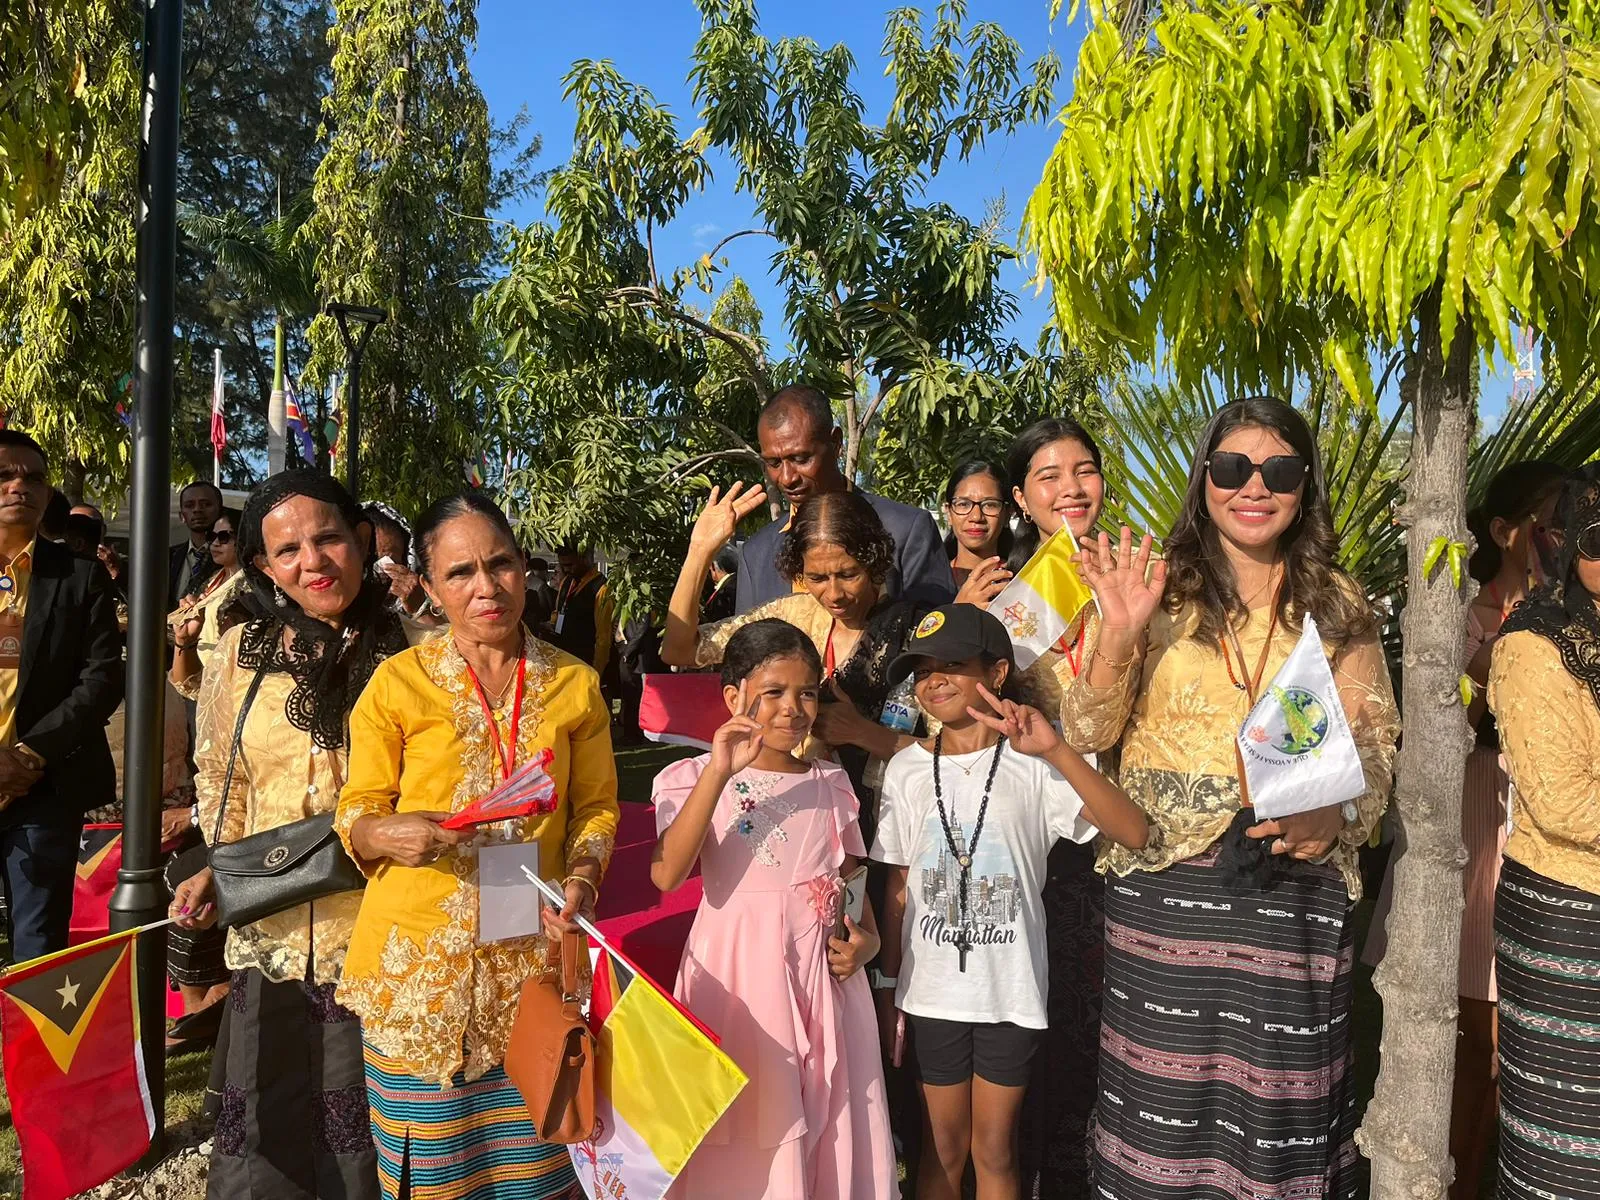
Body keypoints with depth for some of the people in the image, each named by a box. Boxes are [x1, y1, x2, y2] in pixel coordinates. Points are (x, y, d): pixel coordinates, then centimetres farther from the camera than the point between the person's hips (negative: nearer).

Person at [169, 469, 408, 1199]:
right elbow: (216, 778, 13)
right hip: (271, 927, 2)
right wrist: (215, 872, 1)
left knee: (364, 1121, 10)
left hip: (381, 927, -2)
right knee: (265, 1118, 12)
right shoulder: (240, 652, 2)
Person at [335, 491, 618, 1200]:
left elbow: (597, 805, 11)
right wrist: (389, 835, -19)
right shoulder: (398, 682, -2)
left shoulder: (575, 684, 4)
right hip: (418, 961, -1)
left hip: (532, 955, 2)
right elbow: (354, 815, 3)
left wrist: (582, 877, -6)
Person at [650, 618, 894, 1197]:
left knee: (828, 1125, 11)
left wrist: (867, 939, -3)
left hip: (823, 973, 4)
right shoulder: (695, 778, -4)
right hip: (739, 975, -3)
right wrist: (720, 773, -27)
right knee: (745, 1137, 5)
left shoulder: (831, 783, 9)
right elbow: (666, 874, -21)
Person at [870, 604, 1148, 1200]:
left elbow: (1132, 833, -21)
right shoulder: (907, 769, -1)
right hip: (932, 989, 2)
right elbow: (898, 887, 5)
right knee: (944, 1149, 14)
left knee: (994, 1152, 14)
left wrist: (1056, 750, -29)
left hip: (1011, 991, -1)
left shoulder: (1031, 764, -10)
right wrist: (888, 987, 5)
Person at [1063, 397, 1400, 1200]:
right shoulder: (1158, 591, 0)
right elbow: (1084, 736, -3)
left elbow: (1374, 739, 8)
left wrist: (1340, 815, -11)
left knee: (1281, 1085, 9)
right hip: (1165, 877, -1)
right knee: (1164, 1085, 7)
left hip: (1296, 878, 2)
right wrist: (1121, 634, -18)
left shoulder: (1337, 607, 7)